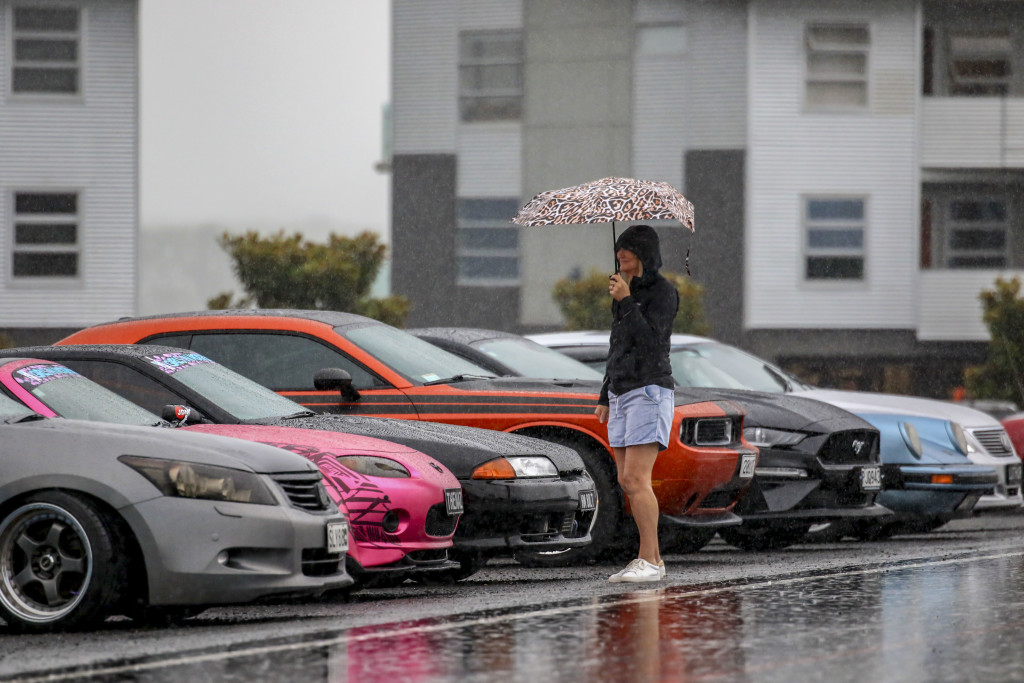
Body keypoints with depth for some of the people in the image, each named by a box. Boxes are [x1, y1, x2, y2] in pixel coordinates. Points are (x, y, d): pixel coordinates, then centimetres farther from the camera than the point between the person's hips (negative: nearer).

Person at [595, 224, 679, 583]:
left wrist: (626, 302, -18)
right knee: (627, 481, 5)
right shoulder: (625, 290, 17)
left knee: (636, 478, -16)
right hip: (622, 393, 9)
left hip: (650, 390, -9)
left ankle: (648, 561, -16)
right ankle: (653, 559, 8)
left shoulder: (663, 292, -6)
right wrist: (606, 397, 23)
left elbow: (650, 341, -18)